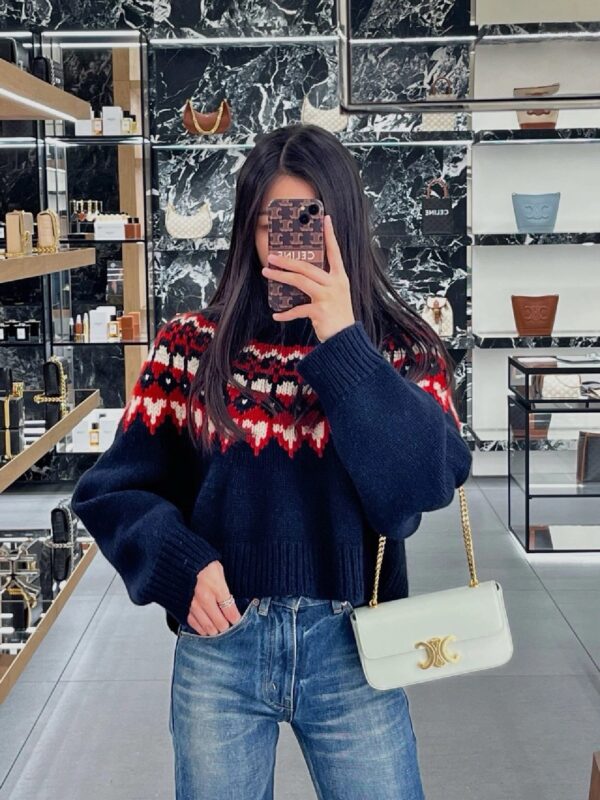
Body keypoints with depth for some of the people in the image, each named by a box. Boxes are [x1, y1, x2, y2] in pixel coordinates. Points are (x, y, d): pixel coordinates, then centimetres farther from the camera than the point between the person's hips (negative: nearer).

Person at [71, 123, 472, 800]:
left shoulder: (401, 350, -1)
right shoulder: (191, 347, -1)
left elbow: (426, 482, -17)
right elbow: (116, 488, 1)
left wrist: (341, 339, -21)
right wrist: (180, 566, -17)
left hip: (351, 649, 0)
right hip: (219, 645, 1)